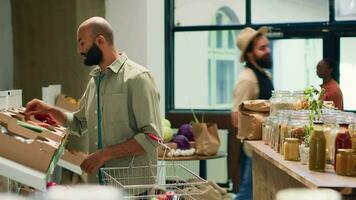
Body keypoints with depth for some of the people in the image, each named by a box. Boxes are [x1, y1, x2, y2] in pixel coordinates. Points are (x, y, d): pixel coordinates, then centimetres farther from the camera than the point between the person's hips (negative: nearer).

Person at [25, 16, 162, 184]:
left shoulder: (137, 77, -12)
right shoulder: (94, 79, 13)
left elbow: (151, 136, -17)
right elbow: (79, 123, 27)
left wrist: (105, 154, -18)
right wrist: (49, 110, 12)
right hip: (97, 180, 7)